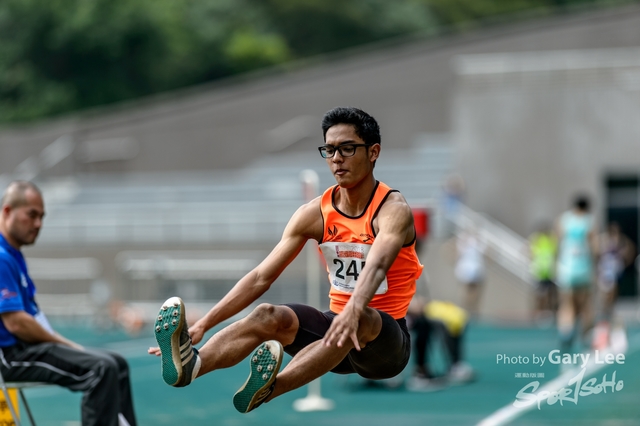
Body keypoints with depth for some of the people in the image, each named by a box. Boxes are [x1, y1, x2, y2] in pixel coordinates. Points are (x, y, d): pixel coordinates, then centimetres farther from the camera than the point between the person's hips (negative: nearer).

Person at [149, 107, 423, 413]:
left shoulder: (393, 210, -14)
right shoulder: (315, 213, 0)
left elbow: (376, 266, -35)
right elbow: (261, 277, -5)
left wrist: (353, 312, -57)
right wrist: (203, 324, -17)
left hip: (386, 338, -5)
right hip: (338, 327, 5)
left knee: (360, 320, -38)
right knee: (269, 316, -22)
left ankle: (269, 389, -59)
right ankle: (190, 365, -51)